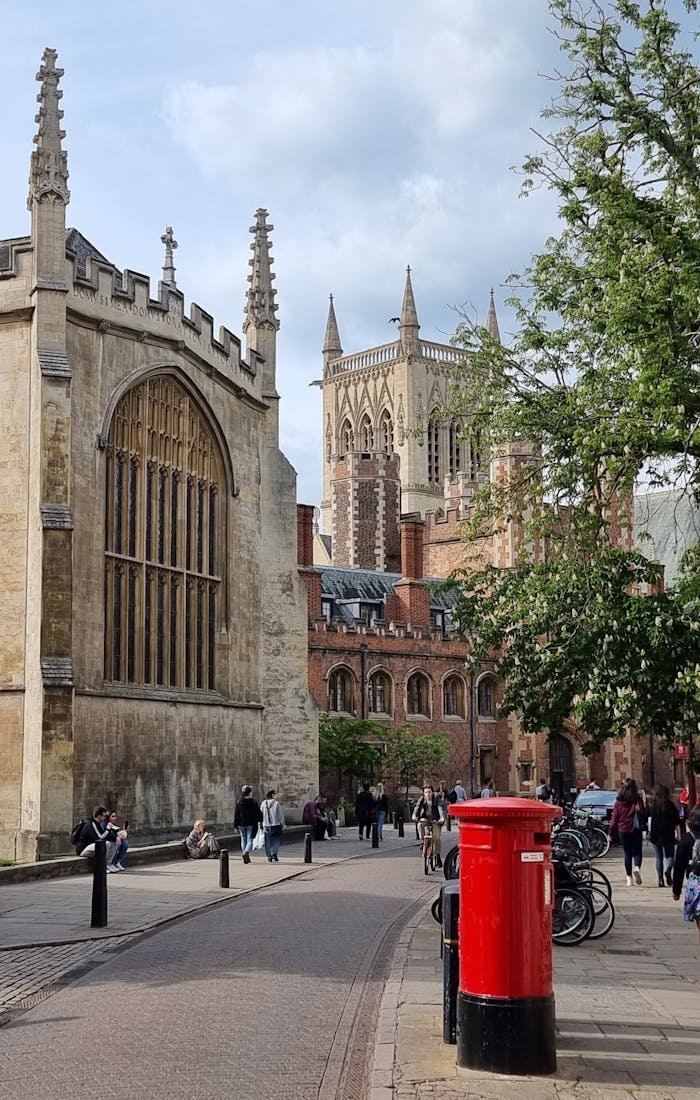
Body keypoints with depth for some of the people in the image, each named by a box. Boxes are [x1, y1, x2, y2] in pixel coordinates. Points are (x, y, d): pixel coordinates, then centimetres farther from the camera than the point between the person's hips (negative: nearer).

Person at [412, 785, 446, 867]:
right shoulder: (422, 799, 1)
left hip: (435, 821, -2)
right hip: (425, 819, 2)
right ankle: (422, 841, -17)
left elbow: (440, 808, -21)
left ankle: (437, 857, -3)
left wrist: (442, 818, -40)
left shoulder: (436, 799, -6)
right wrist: (414, 815, -35)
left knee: (436, 838, -14)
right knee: (420, 824, -32)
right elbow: (417, 807, -15)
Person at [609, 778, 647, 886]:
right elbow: (644, 814, -6)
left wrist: (611, 832, 7)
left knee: (627, 854, 10)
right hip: (636, 831, -1)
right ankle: (637, 868, -22)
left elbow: (614, 817, 1)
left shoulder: (619, 801, -2)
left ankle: (629, 878, 8)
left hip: (623, 830, 1)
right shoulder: (638, 800, -5)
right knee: (637, 852, 7)